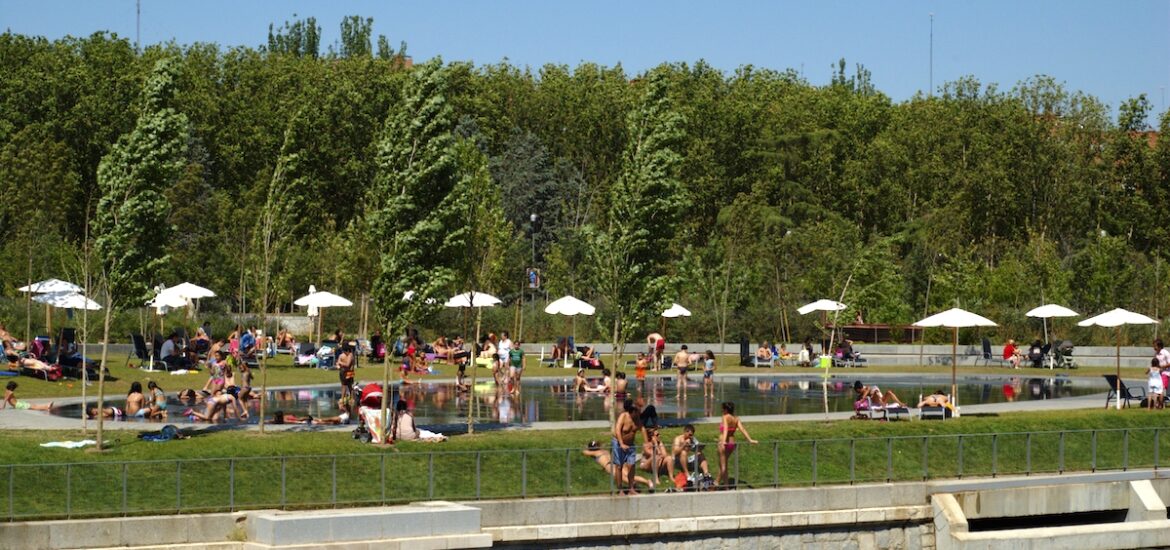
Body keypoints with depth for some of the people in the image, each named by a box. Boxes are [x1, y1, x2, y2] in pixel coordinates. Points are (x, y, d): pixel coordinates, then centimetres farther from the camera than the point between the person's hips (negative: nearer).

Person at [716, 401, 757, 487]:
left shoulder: (725, 417, -12)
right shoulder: (736, 419, 5)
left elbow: (725, 429, -27)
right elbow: (742, 429, -5)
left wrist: (723, 441, -39)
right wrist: (750, 440, -10)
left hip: (724, 444, -7)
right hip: (732, 443, 7)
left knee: (723, 465, 3)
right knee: (723, 463, 23)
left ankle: (725, 484, 5)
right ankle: (718, 481, 33)